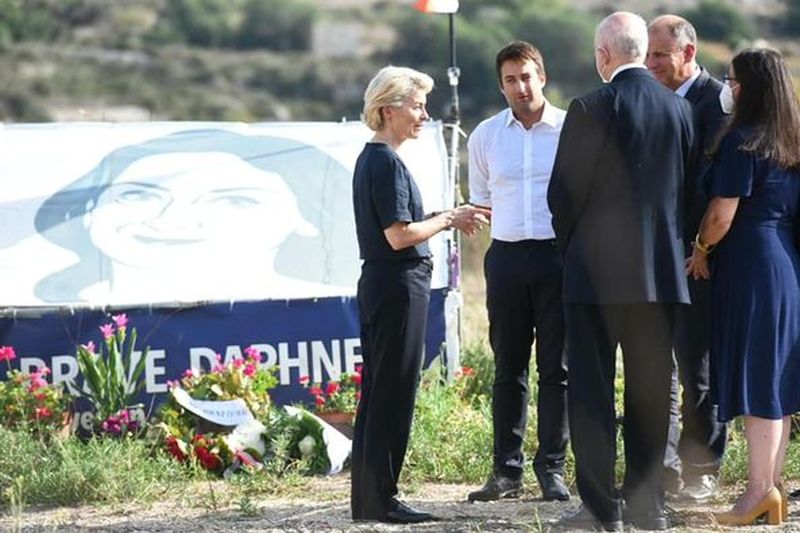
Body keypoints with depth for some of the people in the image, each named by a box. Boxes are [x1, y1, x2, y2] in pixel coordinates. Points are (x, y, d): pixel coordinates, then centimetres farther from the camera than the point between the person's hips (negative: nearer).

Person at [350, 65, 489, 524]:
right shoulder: (387, 163, -15)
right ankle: (380, 499, -2)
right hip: (399, 286, -10)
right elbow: (399, 235, -20)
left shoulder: (371, 159, 14)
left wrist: (447, 219, 10)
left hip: (379, 284, 10)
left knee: (379, 392, 12)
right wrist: (448, 220, -9)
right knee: (394, 393, -5)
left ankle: (368, 498, 16)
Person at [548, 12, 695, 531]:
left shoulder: (590, 109, -12)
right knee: (651, 391, 10)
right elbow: (689, 186, 8)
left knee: (592, 390, 2)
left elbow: (564, 191, -7)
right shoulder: (681, 108, 3)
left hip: (598, 268, -4)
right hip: (661, 270, 4)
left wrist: (570, 243, 11)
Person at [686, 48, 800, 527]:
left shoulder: (742, 141, -14)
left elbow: (722, 216, -16)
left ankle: (761, 487, -7)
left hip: (749, 267, -8)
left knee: (755, 378, -6)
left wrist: (701, 250, 1)